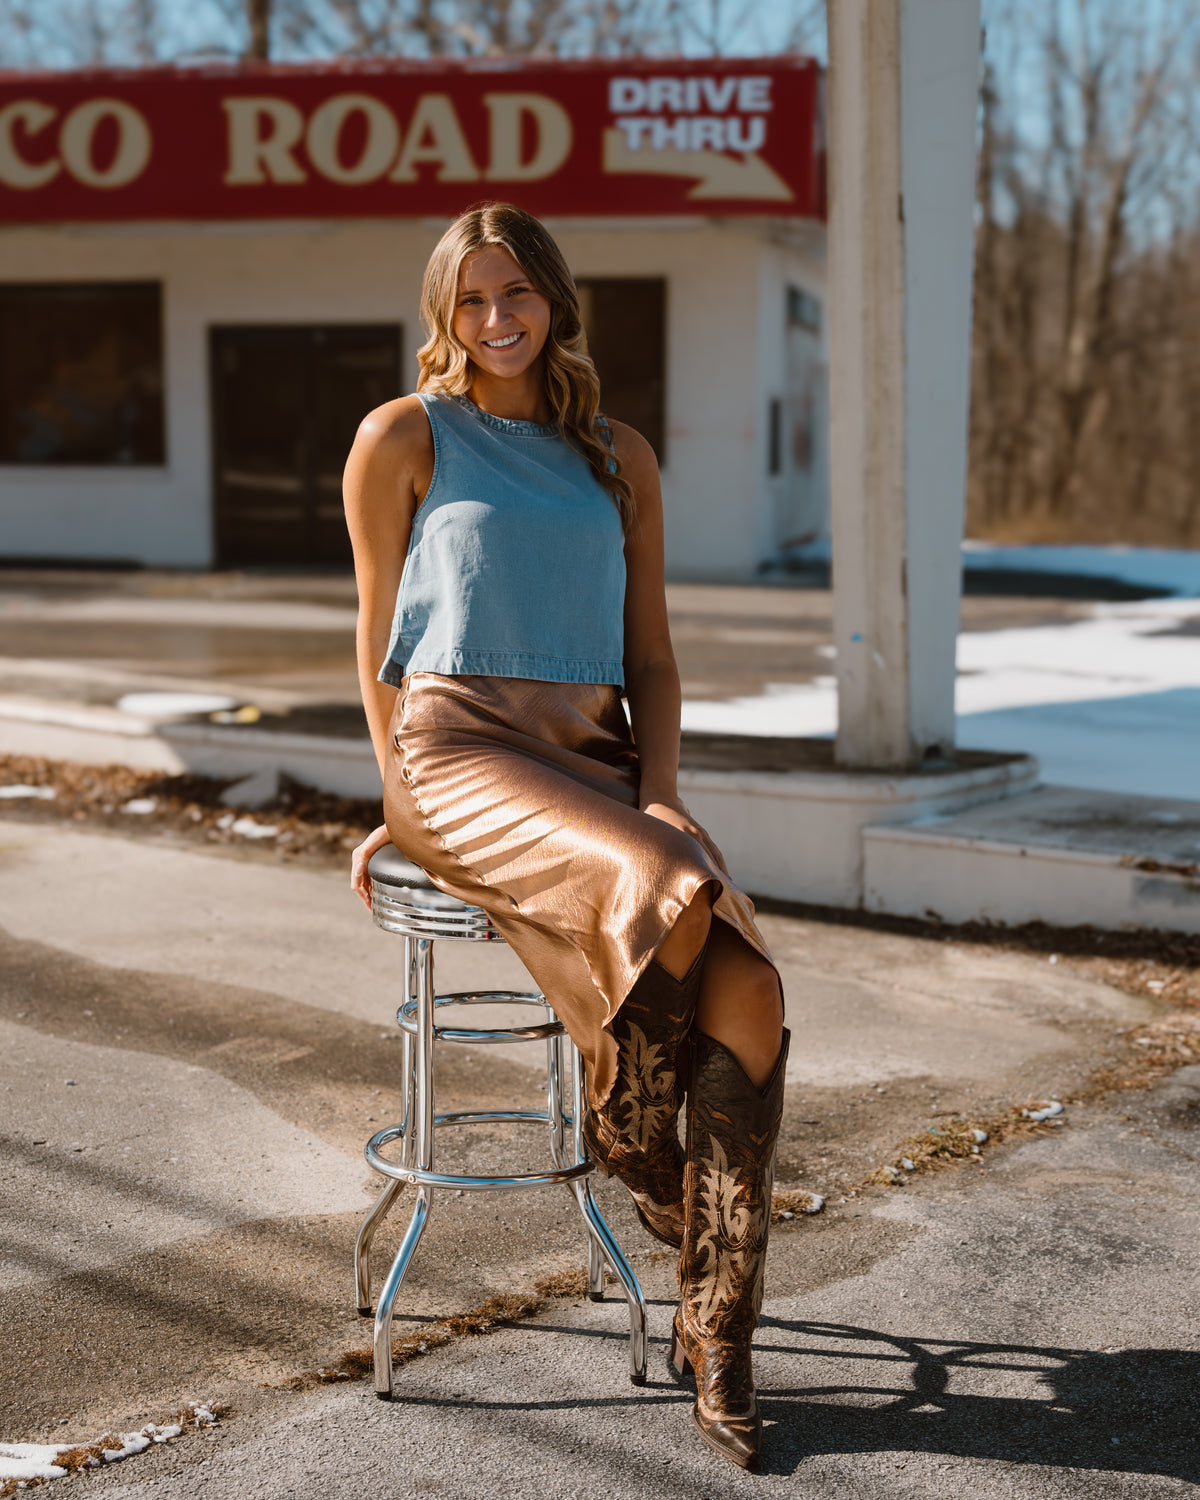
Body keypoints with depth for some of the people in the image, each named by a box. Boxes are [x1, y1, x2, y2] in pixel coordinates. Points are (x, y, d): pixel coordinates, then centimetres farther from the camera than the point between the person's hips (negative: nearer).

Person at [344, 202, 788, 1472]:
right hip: (461, 750, -4)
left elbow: (651, 656, 16)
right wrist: (401, 800, 3)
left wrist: (659, 789, -1)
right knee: (663, 900, -34)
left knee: (749, 1000, -22)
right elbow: (381, 638, 10)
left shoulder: (619, 459, 18)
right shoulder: (405, 437, 7)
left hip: (597, 759, 4)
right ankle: (630, 1139, -2)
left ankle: (714, 1336, -11)